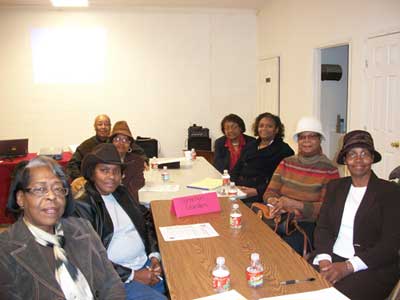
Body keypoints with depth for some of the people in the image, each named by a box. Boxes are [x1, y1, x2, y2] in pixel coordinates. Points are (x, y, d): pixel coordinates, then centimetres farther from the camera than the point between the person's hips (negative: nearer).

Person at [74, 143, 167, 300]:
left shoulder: (122, 193, 10)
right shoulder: (82, 205, -10)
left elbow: (147, 222, 14)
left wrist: (155, 255, -2)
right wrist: (132, 275, -13)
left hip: (147, 263, 6)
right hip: (115, 277, -5)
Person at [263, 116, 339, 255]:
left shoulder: (329, 170, -3)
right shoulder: (286, 163, 12)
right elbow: (269, 192, 8)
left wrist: (295, 204, -19)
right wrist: (275, 202, -15)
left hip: (309, 226, -4)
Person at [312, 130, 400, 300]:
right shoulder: (335, 186, 12)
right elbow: (323, 227, 6)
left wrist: (348, 266, -18)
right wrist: (324, 259, -13)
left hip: (373, 267, -3)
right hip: (333, 258, 4)